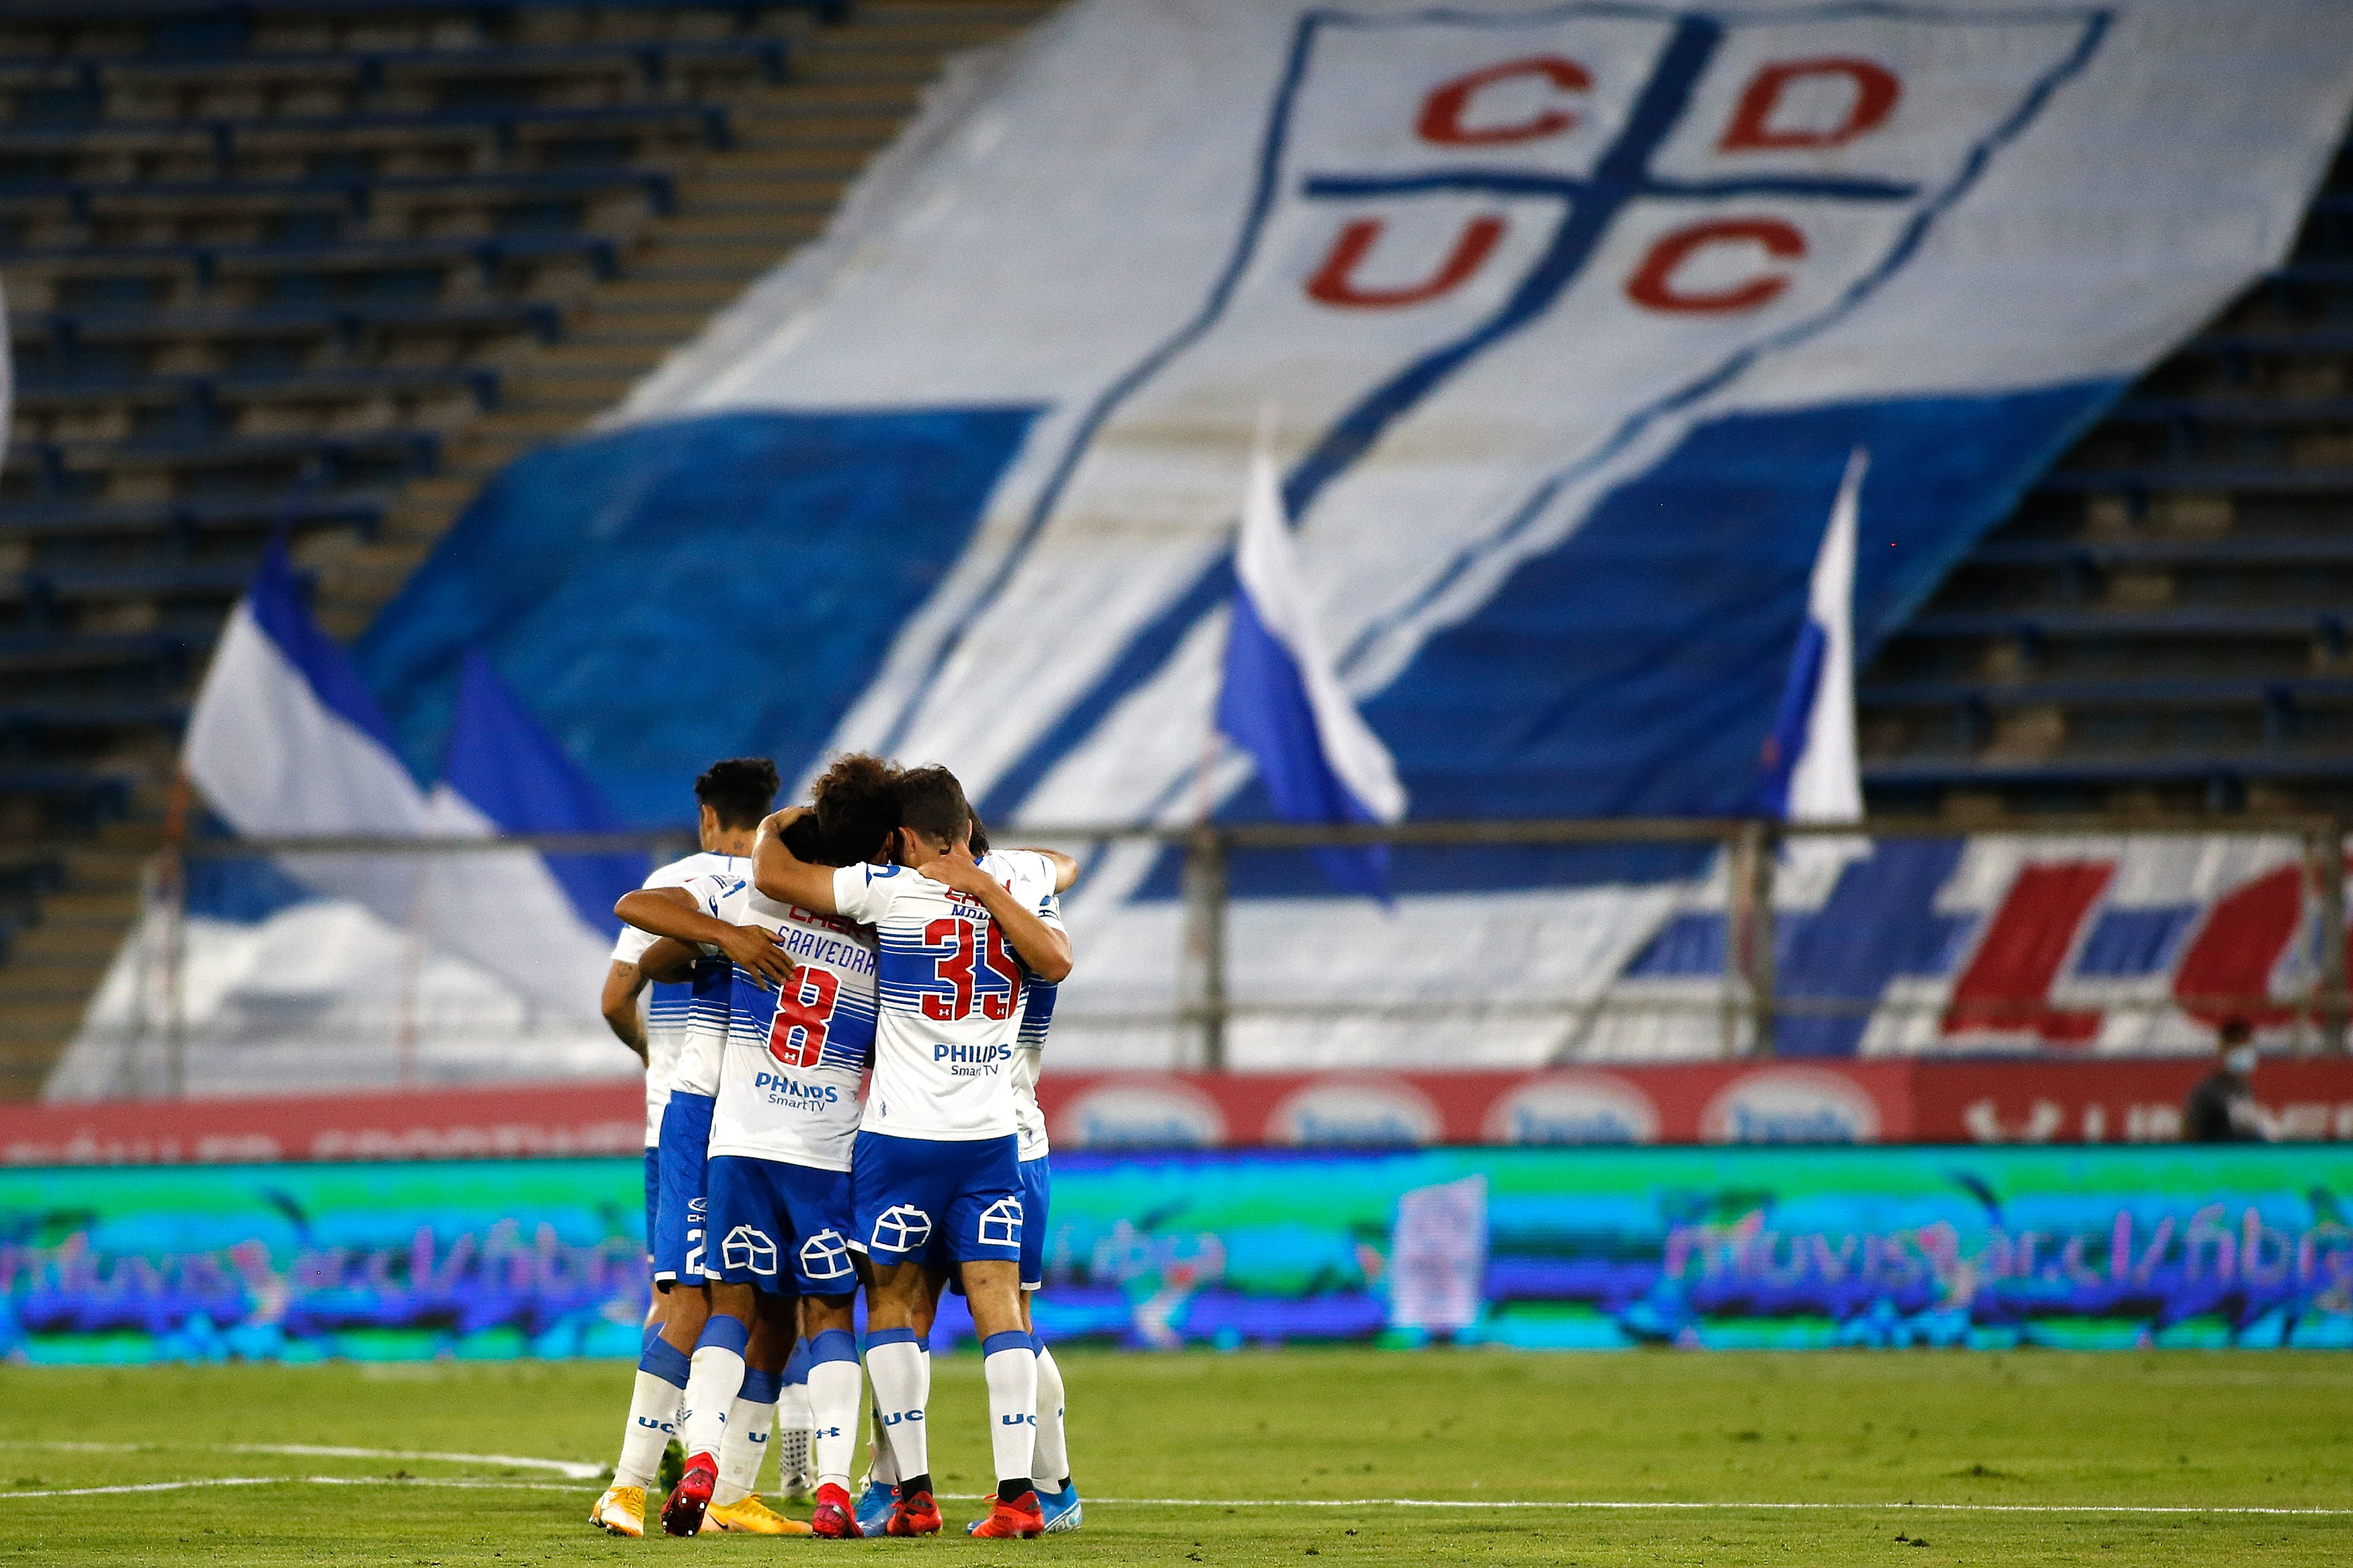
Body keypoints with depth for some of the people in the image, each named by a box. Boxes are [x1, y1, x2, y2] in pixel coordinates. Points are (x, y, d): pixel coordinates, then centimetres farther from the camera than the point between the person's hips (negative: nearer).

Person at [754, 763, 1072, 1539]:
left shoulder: (894, 890, -8)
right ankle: (1018, 1493, -8)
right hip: (992, 1135, 3)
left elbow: (771, 874, -9)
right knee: (999, 1305, 1)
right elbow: (1057, 961, -9)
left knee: (892, 1300, 8)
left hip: (903, 1136, -3)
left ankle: (914, 1493, 2)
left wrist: (774, 827, 11)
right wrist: (990, 889, -7)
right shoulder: (1021, 886, 3)